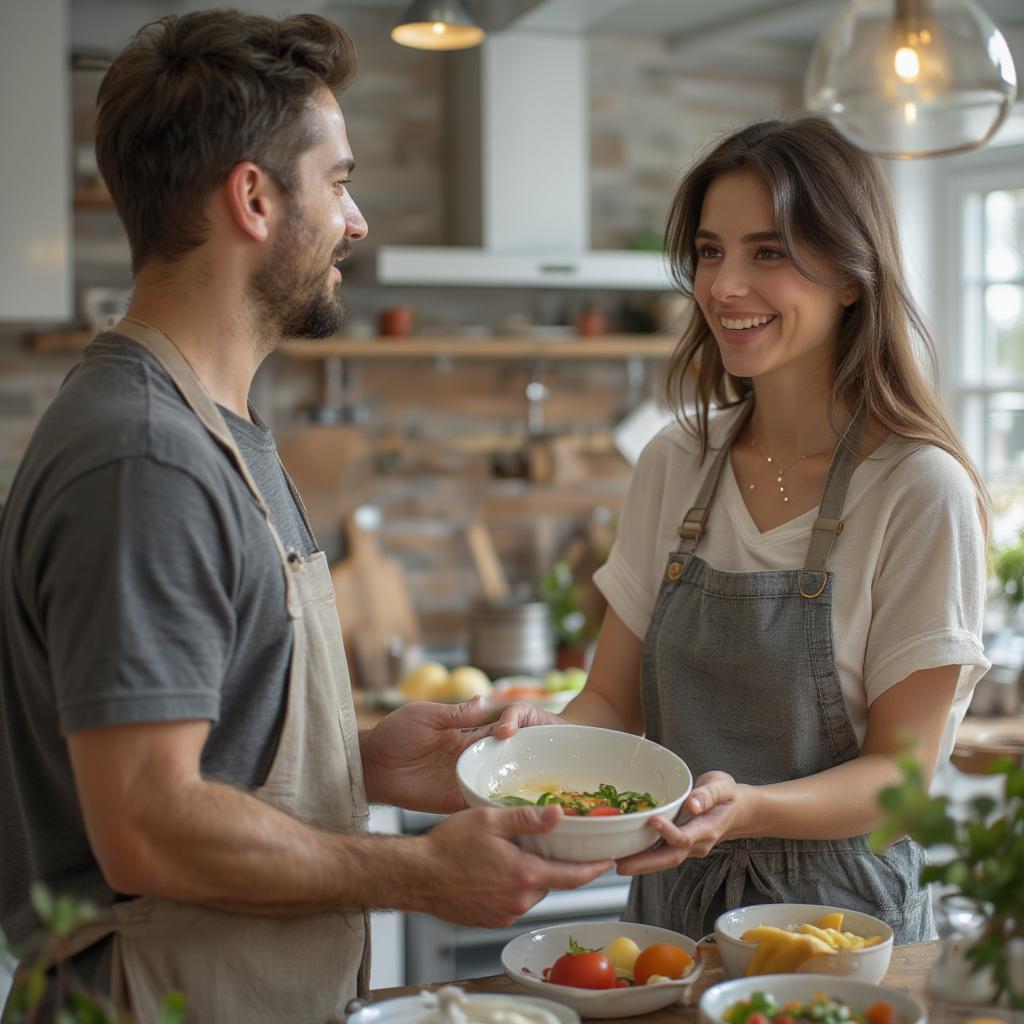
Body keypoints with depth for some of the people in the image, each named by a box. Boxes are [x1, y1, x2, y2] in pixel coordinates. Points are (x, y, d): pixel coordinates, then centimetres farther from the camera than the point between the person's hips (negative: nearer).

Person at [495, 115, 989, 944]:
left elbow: (900, 769, -13)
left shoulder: (919, 490, -14)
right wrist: (549, 736, -19)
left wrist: (747, 808, -30)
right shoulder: (675, 465, 1)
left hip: (838, 915, -5)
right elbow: (615, 699, 3)